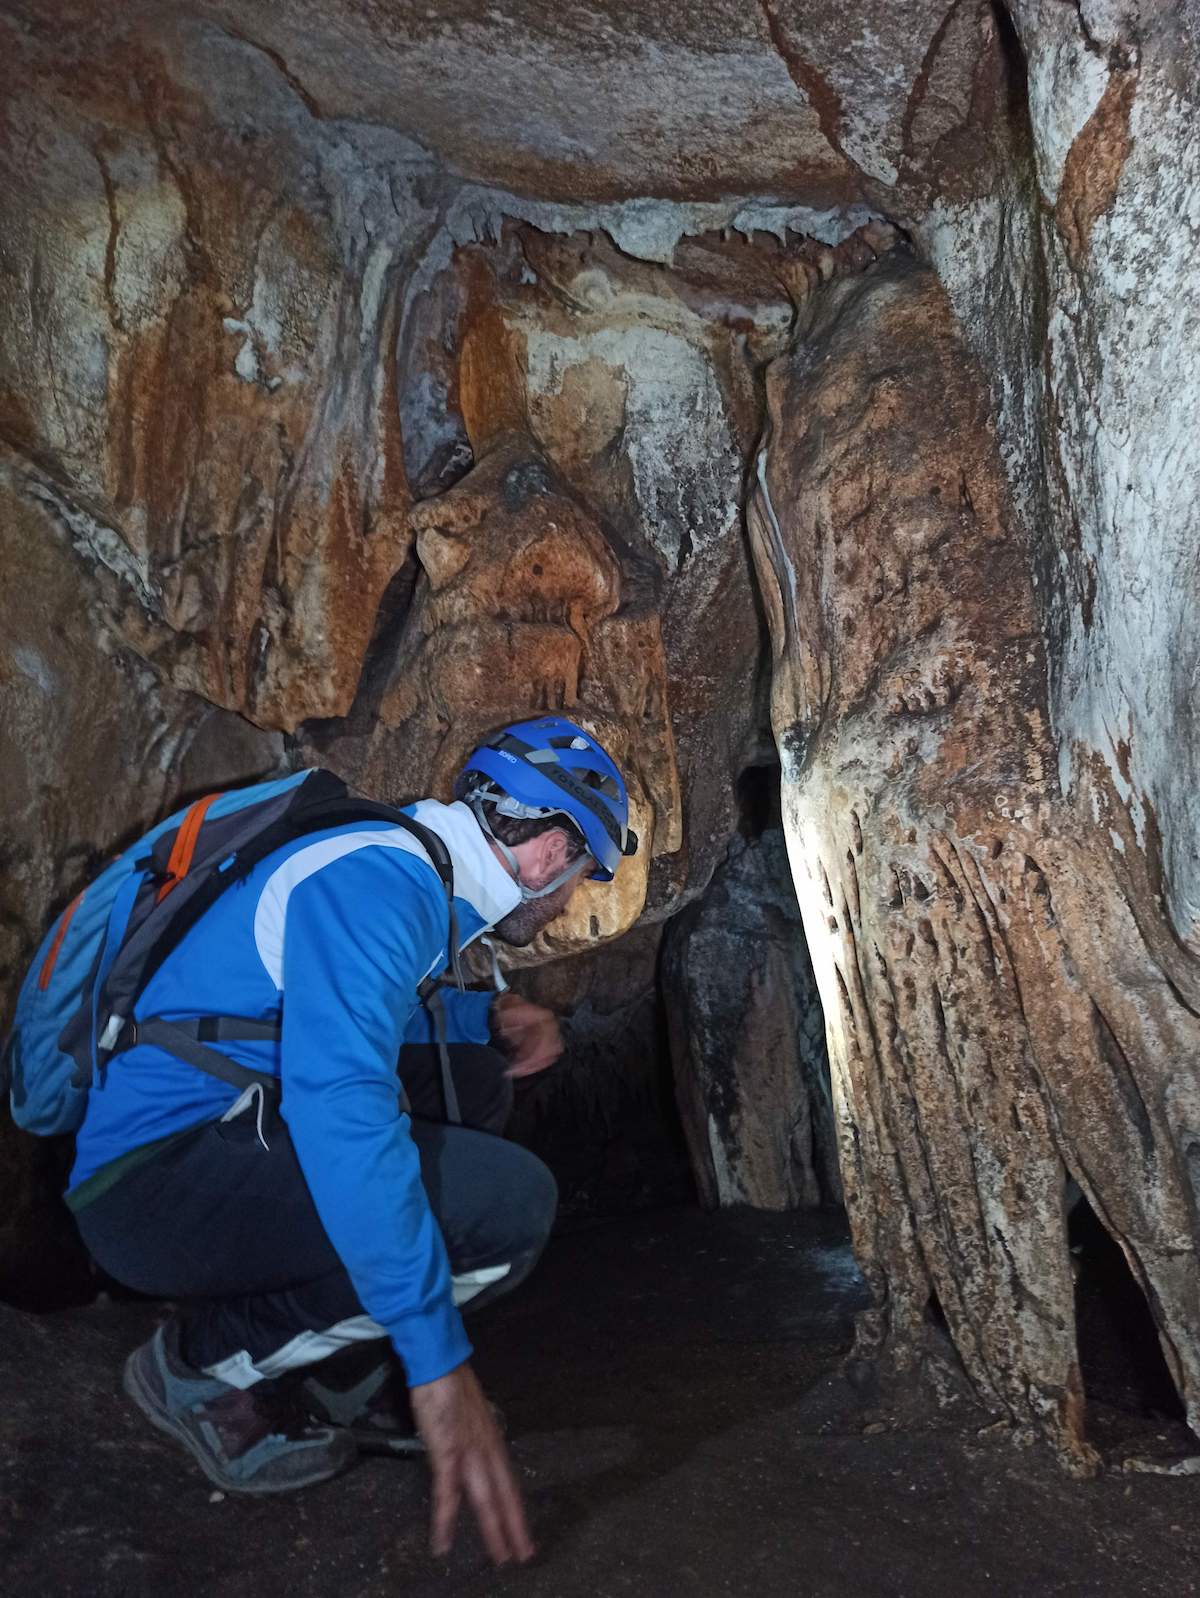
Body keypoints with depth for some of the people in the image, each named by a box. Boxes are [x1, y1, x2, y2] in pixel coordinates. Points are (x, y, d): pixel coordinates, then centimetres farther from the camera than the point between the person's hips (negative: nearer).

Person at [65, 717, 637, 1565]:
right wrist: (439, 1360, -31)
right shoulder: (375, 882, -20)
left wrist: (491, 1015, 14)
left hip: (225, 1137, 10)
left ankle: (340, 1368, 10)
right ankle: (205, 1360, -3)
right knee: (510, 1204, -22)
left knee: (474, 1084, 16)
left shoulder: (406, 869, 11)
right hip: (157, 1173, -10)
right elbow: (339, 1106, -33)